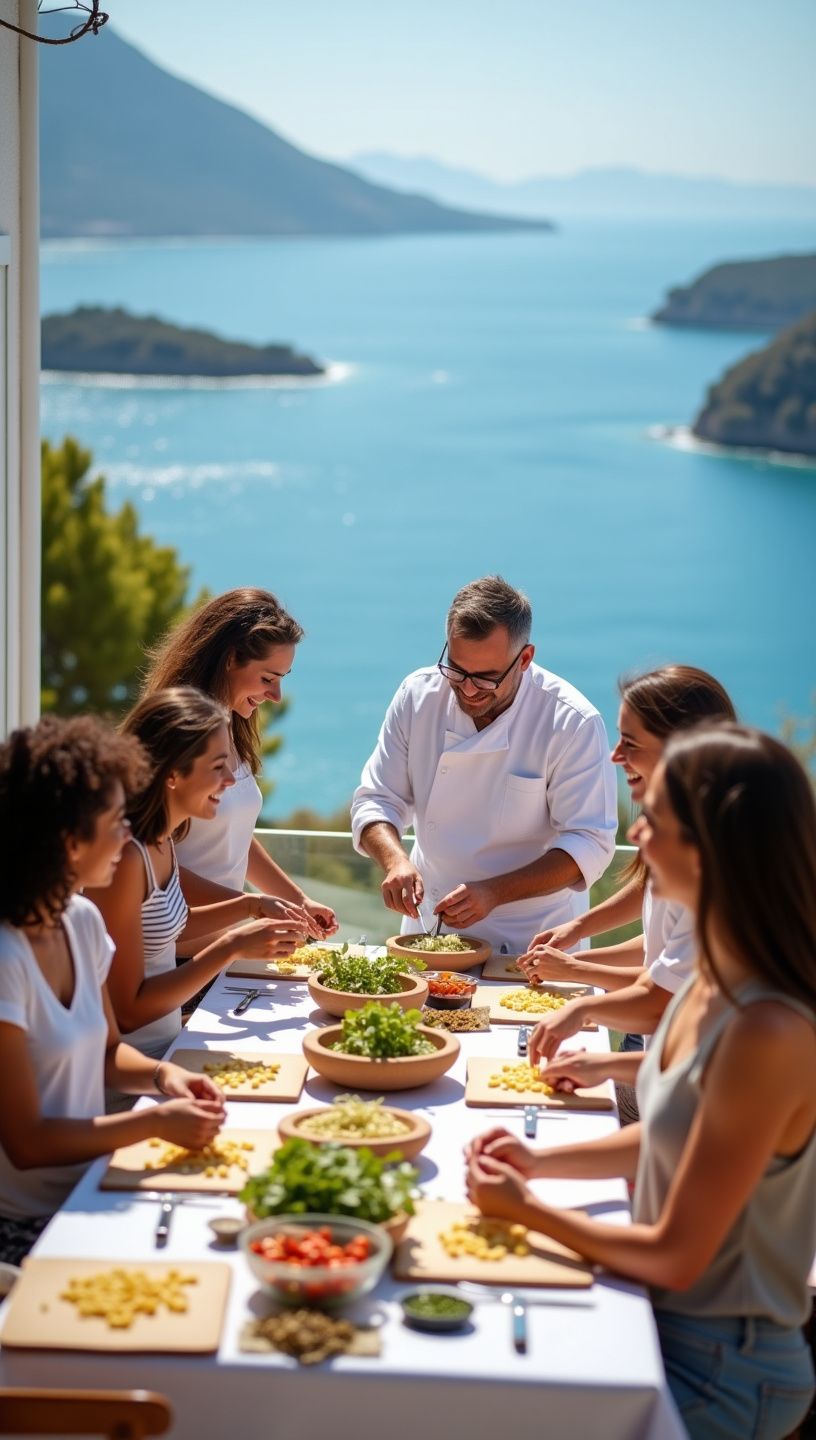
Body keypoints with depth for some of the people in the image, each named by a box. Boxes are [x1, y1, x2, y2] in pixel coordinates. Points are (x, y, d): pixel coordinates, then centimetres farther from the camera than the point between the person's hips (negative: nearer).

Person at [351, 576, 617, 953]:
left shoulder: (573, 723, -14)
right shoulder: (419, 695, -3)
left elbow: (588, 843, -14)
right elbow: (376, 801, 2)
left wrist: (493, 893, -26)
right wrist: (396, 861, -19)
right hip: (428, 930, 0)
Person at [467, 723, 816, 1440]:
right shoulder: (718, 975, -4)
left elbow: (676, 1258, -22)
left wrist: (523, 1207, -10)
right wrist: (541, 1161, 3)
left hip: (717, 1376, -7)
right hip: (669, 1320, 7)